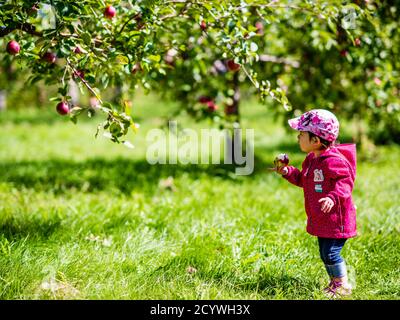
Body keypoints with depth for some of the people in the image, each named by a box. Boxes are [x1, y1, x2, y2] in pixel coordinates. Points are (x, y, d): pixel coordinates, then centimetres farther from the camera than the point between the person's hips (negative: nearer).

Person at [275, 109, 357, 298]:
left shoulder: (333, 160, -21)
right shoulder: (311, 160, 10)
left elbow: (345, 182, -24)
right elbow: (303, 180, 23)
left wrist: (333, 198, -39)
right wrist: (287, 172, 11)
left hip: (336, 217, -10)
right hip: (321, 219, 10)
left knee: (331, 253, -8)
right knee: (324, 253, 16)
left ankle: (343, 286, 8)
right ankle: (334, 282, 31)